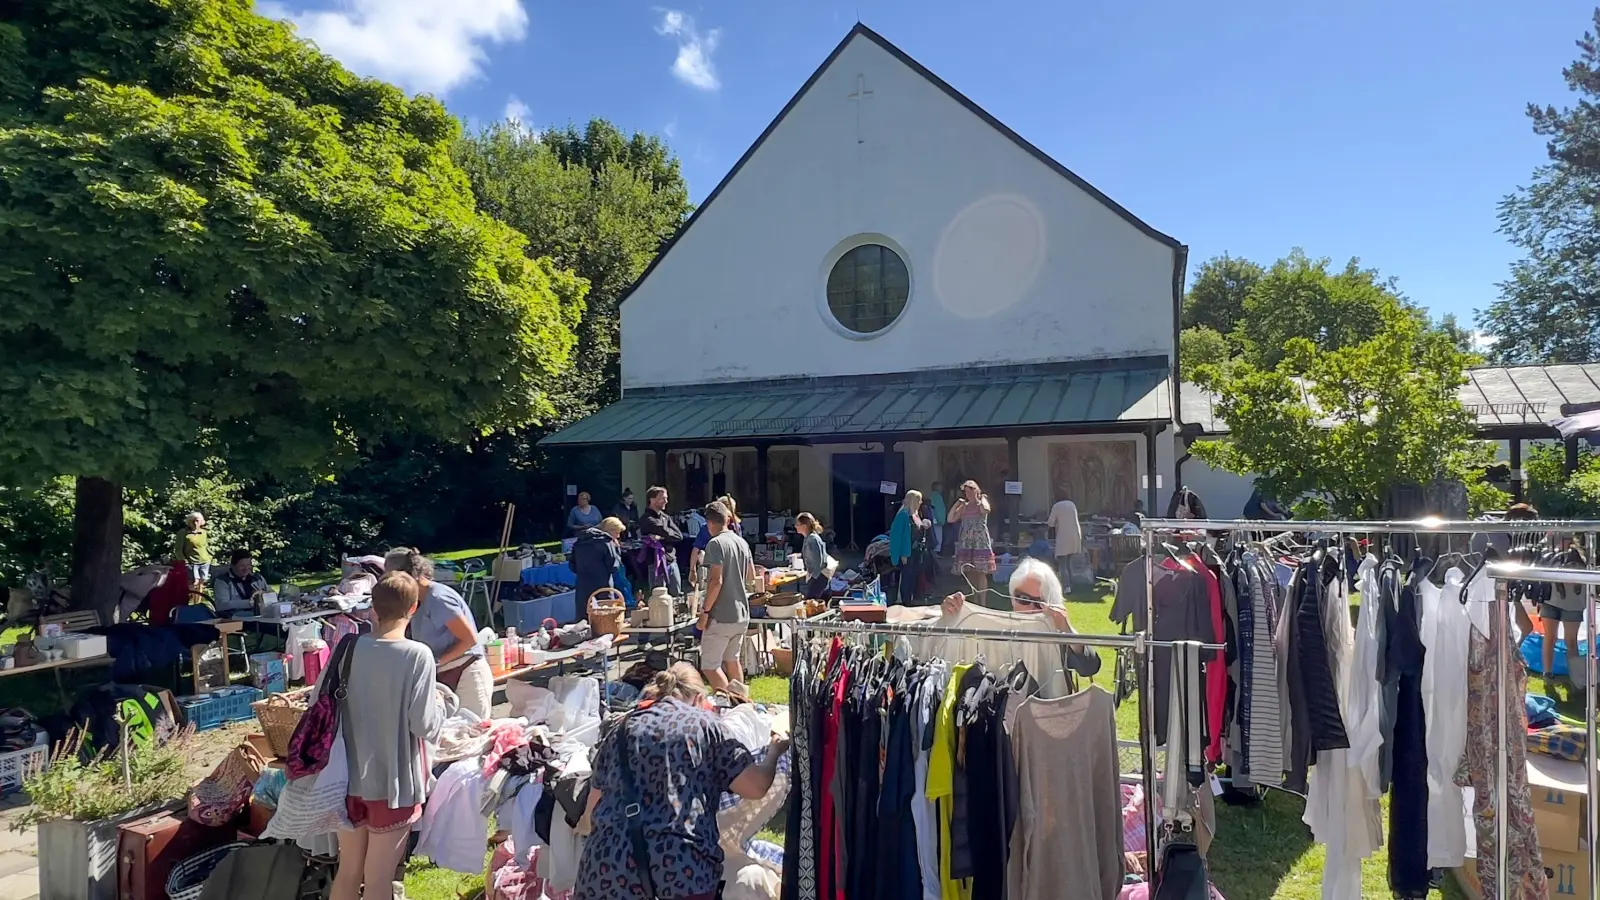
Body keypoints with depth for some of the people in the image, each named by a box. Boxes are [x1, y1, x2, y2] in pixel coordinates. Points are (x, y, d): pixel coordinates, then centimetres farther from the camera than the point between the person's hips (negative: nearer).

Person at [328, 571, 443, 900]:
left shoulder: (349, 647, -5)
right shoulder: (417, 655, -18)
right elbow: (424, 725, -18)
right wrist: (439, 704, 2)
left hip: (350, 779, 4)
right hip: (394, 783, -4)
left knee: (348, 872, 20)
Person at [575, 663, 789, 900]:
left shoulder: (619, 731, 18)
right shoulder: (704, 723, 8)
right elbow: (755, 787, 1)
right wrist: (775, 751, 21)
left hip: (610, 860, 3)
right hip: (682, 863, -3)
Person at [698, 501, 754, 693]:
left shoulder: (716, 544, -15)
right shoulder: (742, 542, 8)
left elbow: (716, 580, -21)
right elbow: (751, 575, 17)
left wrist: (705, 611, -15)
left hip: (721, 616, -8)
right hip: (741, 613, 8)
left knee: (709, 665, -2)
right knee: (732, 660, 21)